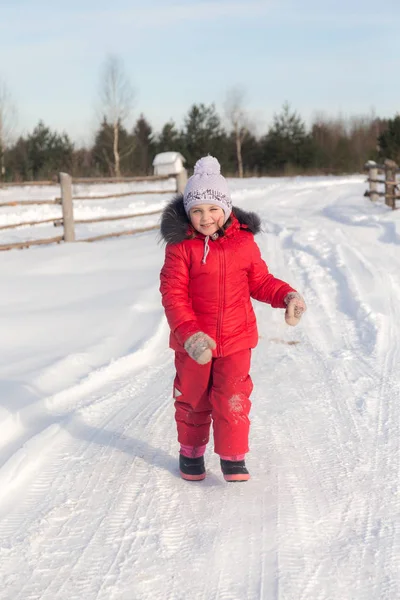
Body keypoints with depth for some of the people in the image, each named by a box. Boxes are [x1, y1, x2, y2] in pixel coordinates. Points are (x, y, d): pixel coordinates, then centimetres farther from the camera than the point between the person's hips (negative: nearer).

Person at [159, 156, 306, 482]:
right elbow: (173, 295, -14)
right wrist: (190, 334, -26)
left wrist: (286, 296, -10)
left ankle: (233, 457, 14)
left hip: (235, 339, 1)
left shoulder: (244, 241, -2)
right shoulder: (181, 246, -11)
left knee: (233, 400, -1)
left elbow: (260, 281, 9)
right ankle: (191, 452, 35)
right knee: (192, 399, 15)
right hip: (194, 343, 0)